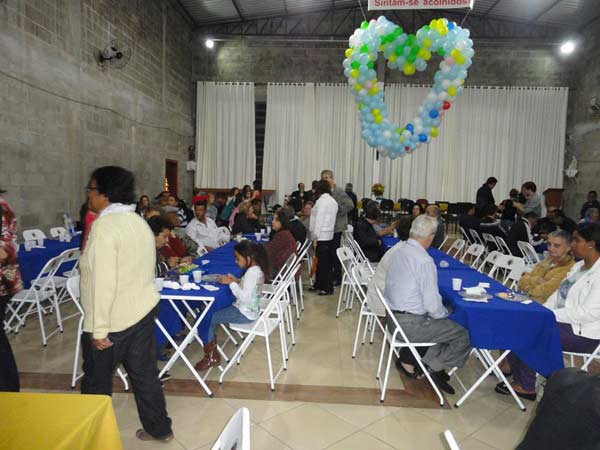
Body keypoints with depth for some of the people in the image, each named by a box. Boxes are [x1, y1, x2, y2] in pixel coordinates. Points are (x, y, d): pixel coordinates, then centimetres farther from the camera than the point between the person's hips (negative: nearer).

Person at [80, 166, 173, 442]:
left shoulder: (104, 225, -18)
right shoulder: (139, 221, 7)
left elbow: (103, 282, -23)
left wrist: (99, 329, -18)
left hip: (115, 319, -7)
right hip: (144, 309, 8)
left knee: (96, 381, 14)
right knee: (144, 374, 18)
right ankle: (159, 429, 30)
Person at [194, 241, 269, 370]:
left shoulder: (252, 272, -24)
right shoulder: (256, 268, 5)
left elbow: (244, 297, -29)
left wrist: (231, 283, -21)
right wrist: (236, 281, 2)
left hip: (244, 313, -10)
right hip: (247, 308, 10)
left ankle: (211, 357, 8)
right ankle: (212, 349, 17)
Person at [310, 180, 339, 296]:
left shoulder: (321, 201, -12)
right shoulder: (333, 201, 13)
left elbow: (319, 219, -16)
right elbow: (330, 218, 13)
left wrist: (315, 237, -13)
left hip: (321, 236, -9)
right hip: (329, 235, 9)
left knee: (323, 262, -3)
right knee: (324, 261, 14)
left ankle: (328, 288, 2)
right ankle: (318, 284, 24)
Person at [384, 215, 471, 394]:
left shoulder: (398, 252, 3)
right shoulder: (425, 261, -22)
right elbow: (433, 305, -21)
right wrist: (445, 314, 2)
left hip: (393, 317, 9)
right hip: (411, 324, -8)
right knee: (466, 335, 1)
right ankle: (435, 367, 9)